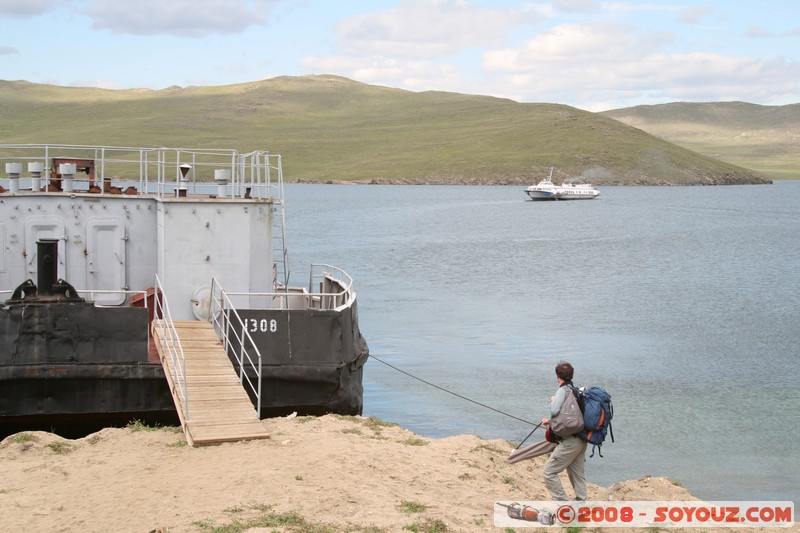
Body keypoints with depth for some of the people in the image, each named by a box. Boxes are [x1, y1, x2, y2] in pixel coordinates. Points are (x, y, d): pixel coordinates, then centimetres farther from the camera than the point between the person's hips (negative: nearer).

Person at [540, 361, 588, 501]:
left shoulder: (563, 391, -12)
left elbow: (555, 411, -26)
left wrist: (553, 400, -5)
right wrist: (551, 421, 23)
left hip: (570, 441, -9)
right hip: (581, 440, 9)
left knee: (549, 472, -4)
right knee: (577, 474, 15)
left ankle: (563, 503, -7)